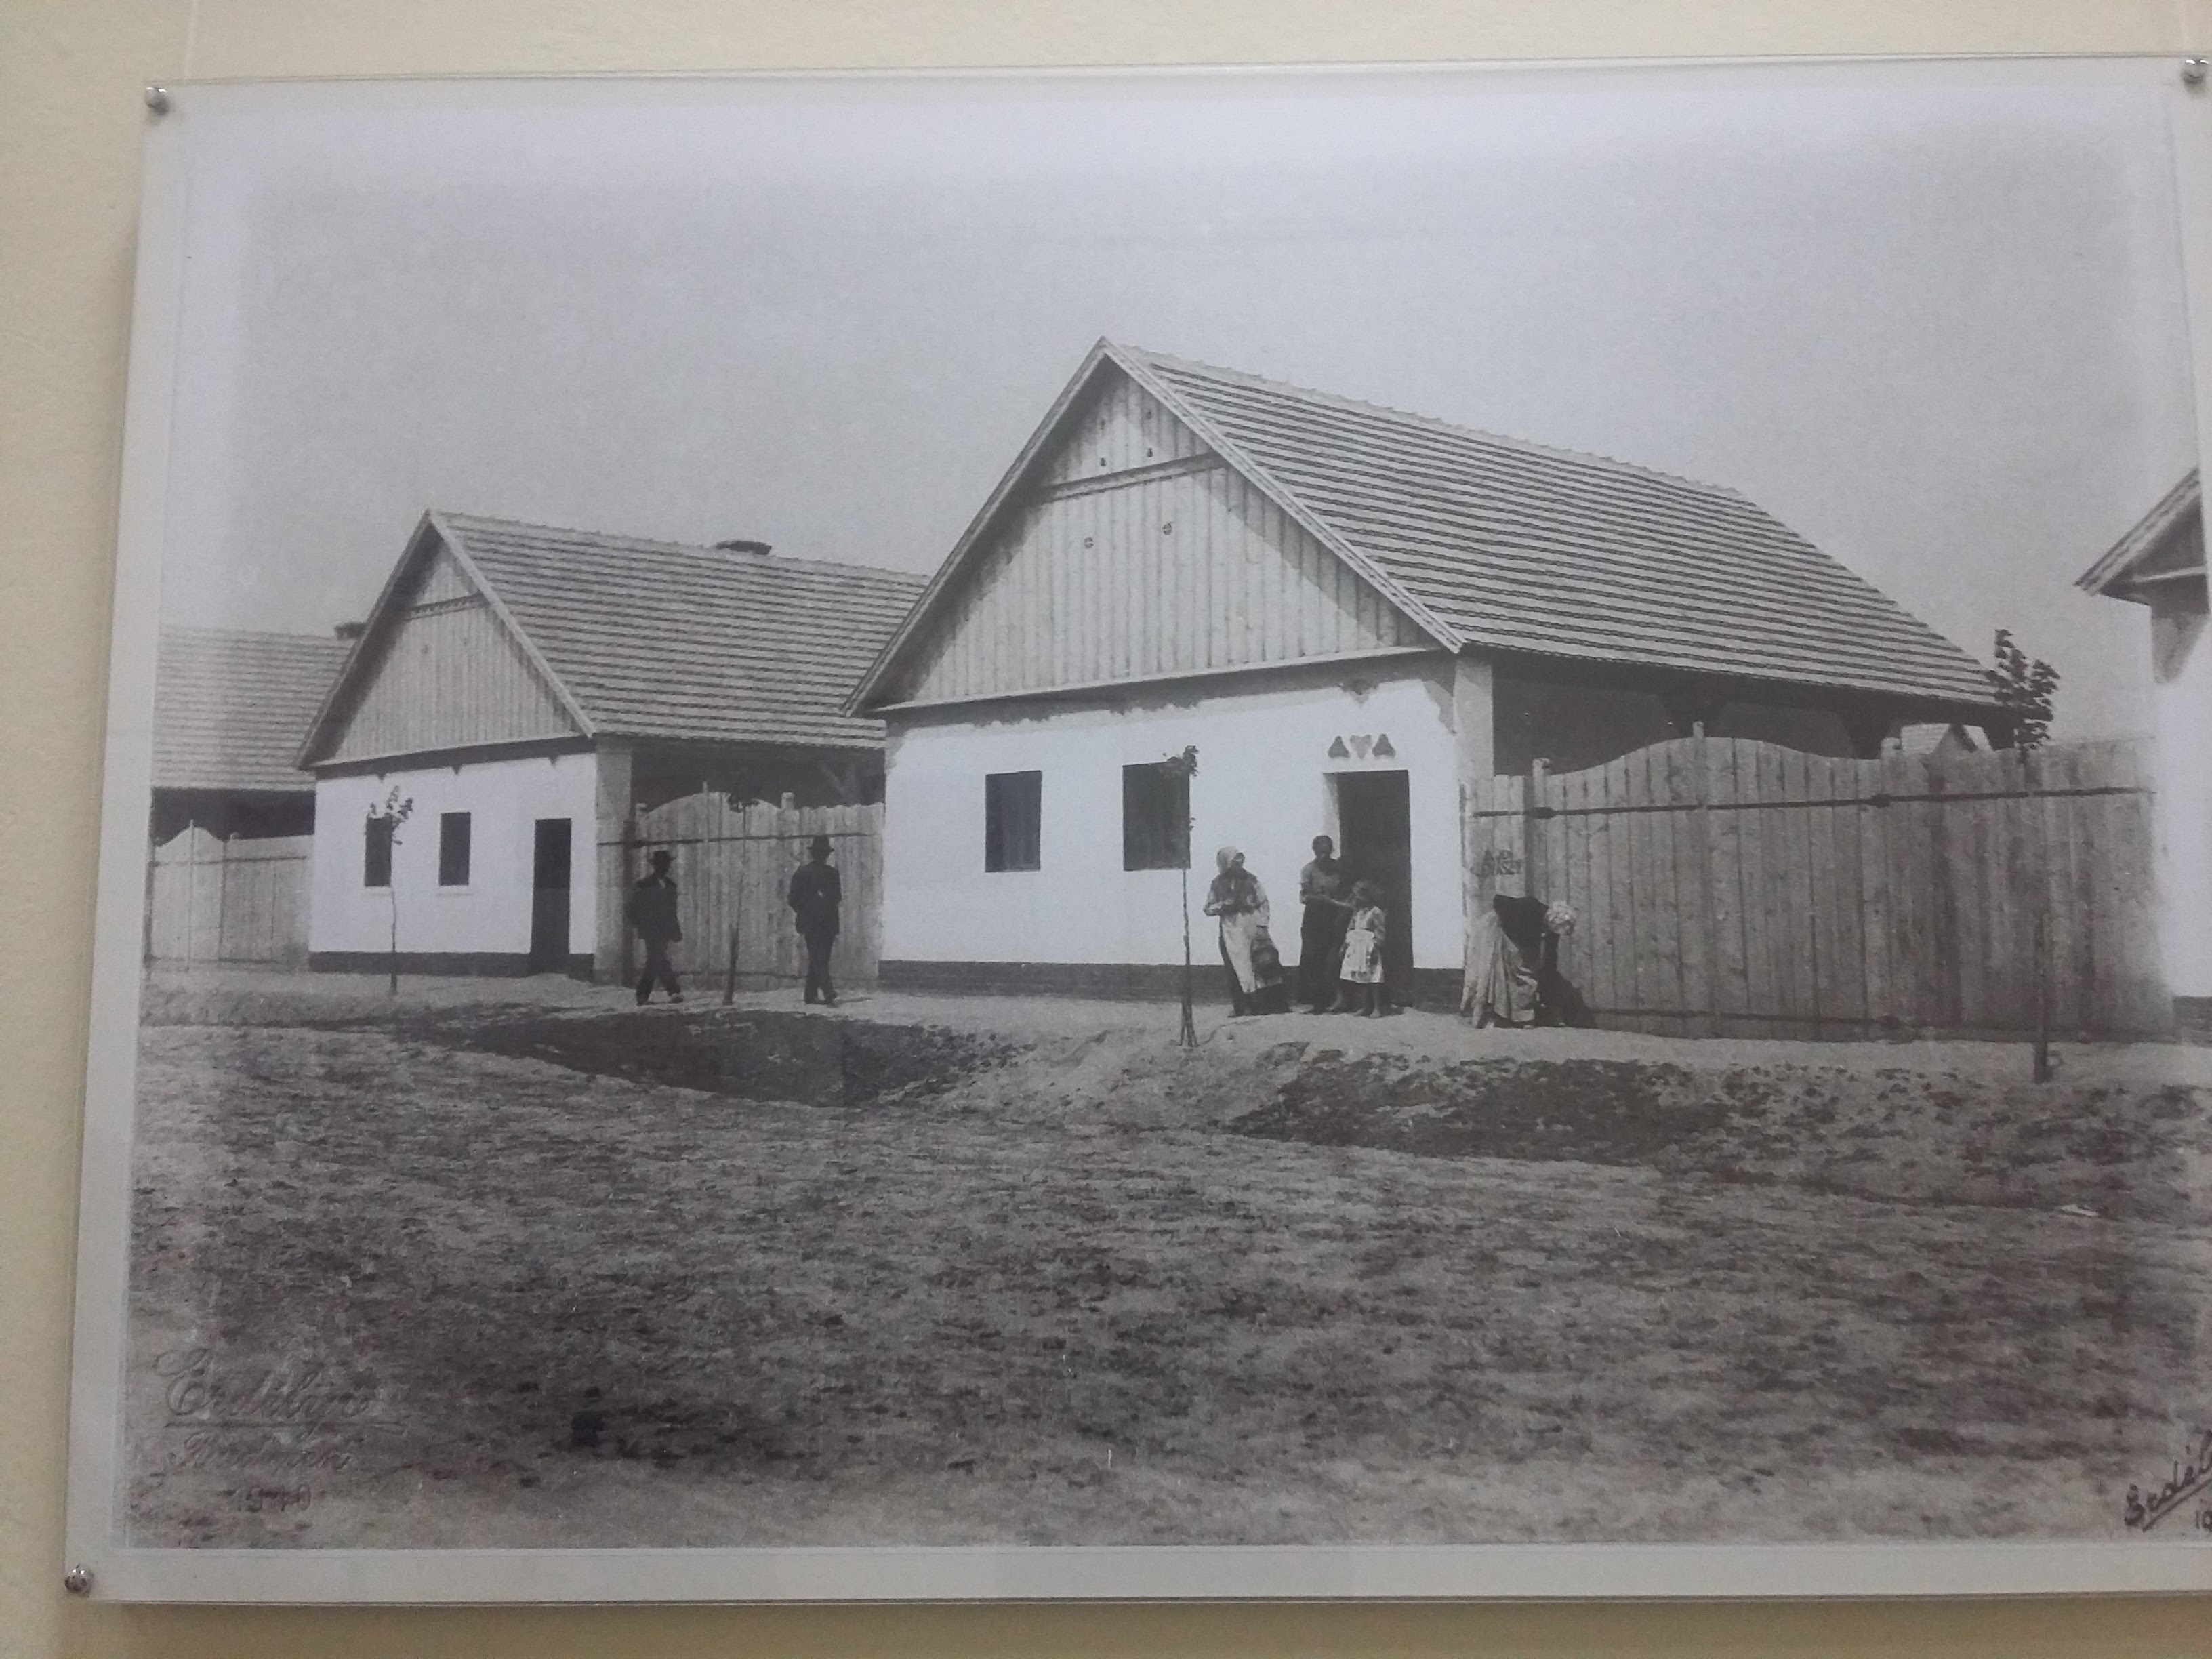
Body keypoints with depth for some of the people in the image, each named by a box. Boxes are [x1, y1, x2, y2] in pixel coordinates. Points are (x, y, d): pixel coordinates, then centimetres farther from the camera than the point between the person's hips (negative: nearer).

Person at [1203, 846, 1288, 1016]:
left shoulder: (1250, 879, 3)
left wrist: (1262, 925, -7)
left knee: (1264, 966, -9)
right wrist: (1223, 905, -10)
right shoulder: (1218, 884, 4)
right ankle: (1242, 1008, 4)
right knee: (1237, 971, -2)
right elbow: (1208, 909, 9)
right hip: (1232, 933, 0)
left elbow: (1264, 903, 4)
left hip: (1252, 929, 0)